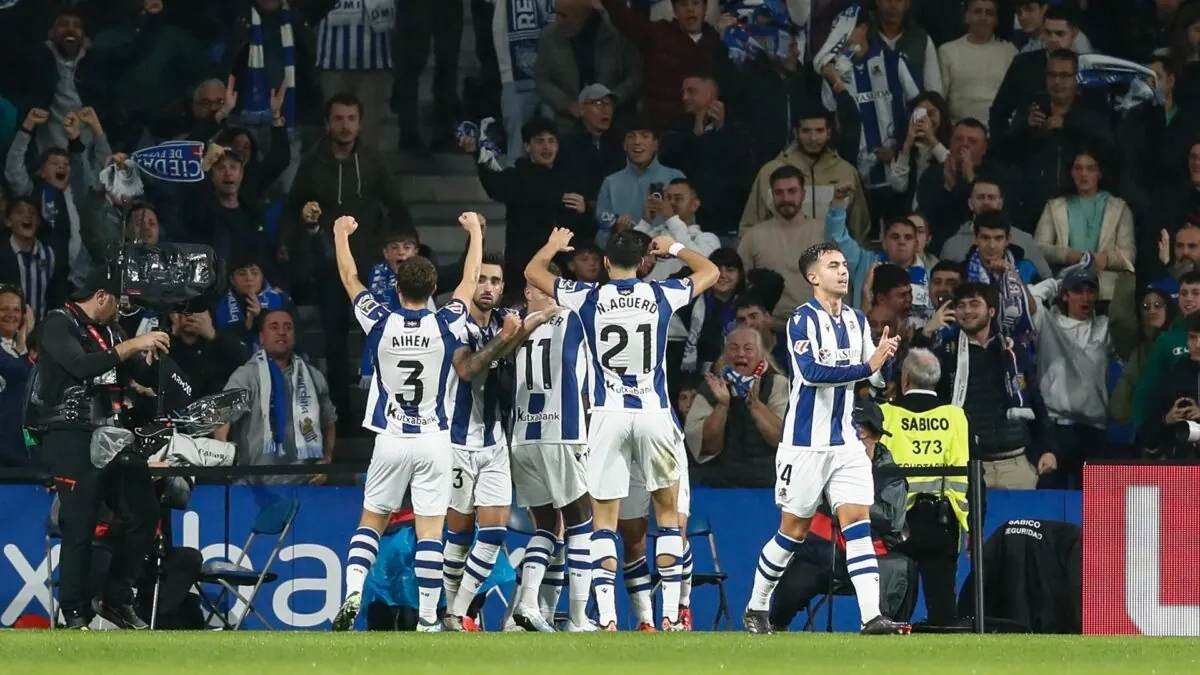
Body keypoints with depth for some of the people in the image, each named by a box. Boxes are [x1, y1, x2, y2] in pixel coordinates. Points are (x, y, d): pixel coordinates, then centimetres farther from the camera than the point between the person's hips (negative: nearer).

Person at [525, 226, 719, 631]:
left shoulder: (589, 299, -1)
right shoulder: (662, 296, 1)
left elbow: (532, 272, 15)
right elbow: (711, 272, 21)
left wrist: (555, 245, 34)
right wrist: (674, 249, 36)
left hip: (608, 416, -1)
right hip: (654, 414, 1)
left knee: (604, 520, 2)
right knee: (668, 512, 13)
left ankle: (607, 616, -10)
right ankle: (671, 614, 7)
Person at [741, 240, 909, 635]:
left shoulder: (857, 321, 10)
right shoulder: (803, 319, -10)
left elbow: (875, 378, 14)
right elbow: (812, 372, -24)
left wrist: (885, 357, -7)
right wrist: (866, 366, -27)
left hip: (845, 441, 5)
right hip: (805, 443, -5)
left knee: (857, 520, -7)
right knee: (793, 529, 3)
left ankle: (871, 616, -15)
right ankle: (756, 609, 20)